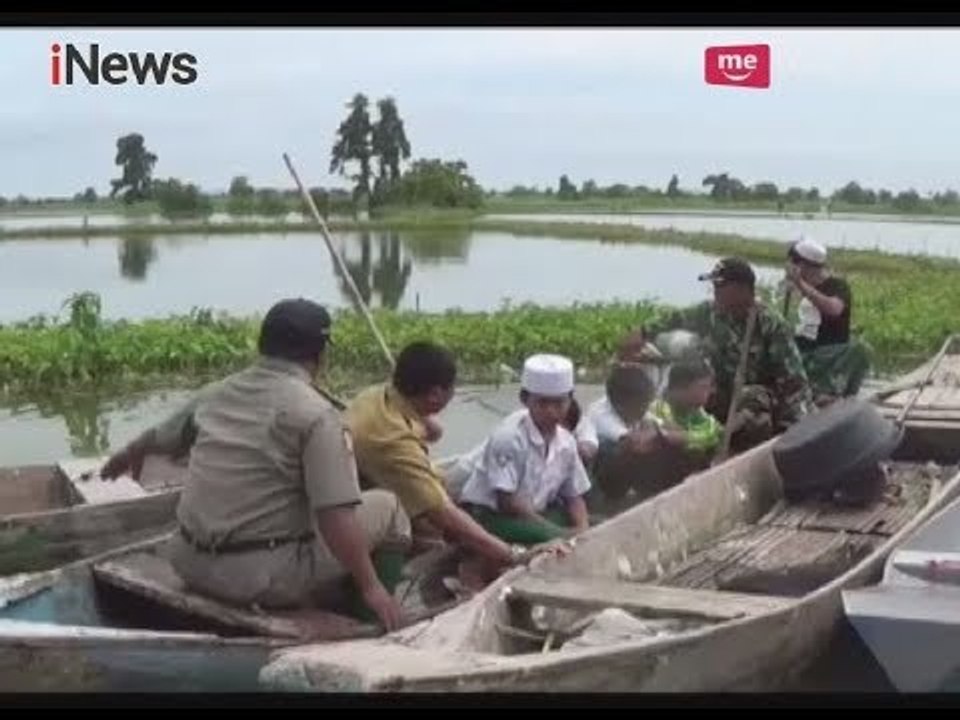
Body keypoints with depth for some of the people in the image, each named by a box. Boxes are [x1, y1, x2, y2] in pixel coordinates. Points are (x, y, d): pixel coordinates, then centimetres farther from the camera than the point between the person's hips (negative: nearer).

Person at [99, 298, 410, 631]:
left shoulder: (217, 393, 7)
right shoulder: (316, 414, -14)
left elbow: (159, 437, 27)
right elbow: (336, 518, -21)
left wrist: (127, 456, 49)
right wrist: (371, 586, -10)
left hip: (192, 567, 7)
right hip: (264, 576, -7)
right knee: (387, 509, 7)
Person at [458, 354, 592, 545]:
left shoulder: (566, 442, 0)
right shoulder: (509, 436, -21)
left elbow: (574, 496, 7)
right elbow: (507, 501, -23)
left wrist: (583, 528, -15)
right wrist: (562, 532, -23)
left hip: (536, 513, 7)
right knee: (551, 538, -32)